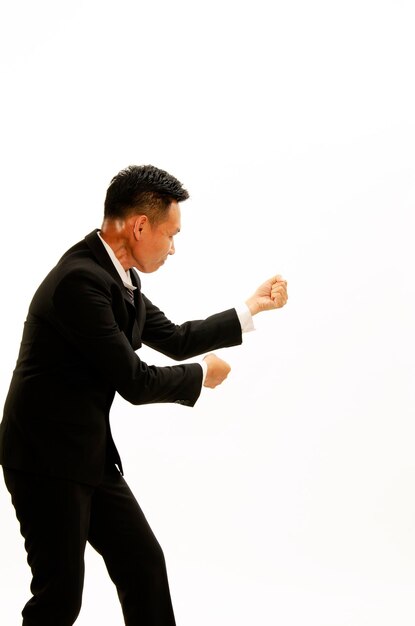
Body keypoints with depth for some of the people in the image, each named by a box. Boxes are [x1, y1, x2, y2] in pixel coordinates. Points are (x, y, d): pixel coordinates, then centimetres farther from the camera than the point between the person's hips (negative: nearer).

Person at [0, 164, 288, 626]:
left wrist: (251, 308, 19)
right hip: (47, 459, -9)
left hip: (89, 455, 9)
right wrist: (202, 375, -4)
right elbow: (135, 382, -22)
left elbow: (176, 339, 20)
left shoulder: (117, 278, 7)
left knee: (144, 562, 13)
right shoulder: (80, 280, -23)